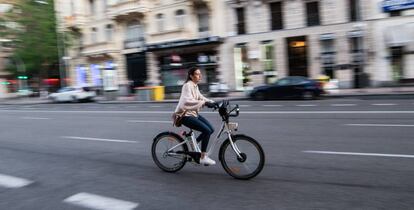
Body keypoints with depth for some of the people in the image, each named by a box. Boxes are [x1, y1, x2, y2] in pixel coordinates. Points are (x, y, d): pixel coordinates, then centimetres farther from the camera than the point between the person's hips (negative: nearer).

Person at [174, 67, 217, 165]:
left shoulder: (195, 86, 11)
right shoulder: (188, 85, -18)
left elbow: (200, 97, 13)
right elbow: (188, 101, -33)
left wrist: (213, 102, -1)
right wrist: (205, 103, -40)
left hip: (193, 113, 9)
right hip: (185, 115, -9)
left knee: (211, 129, 3)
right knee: (207, 130, -19)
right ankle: (203, 157, -8)